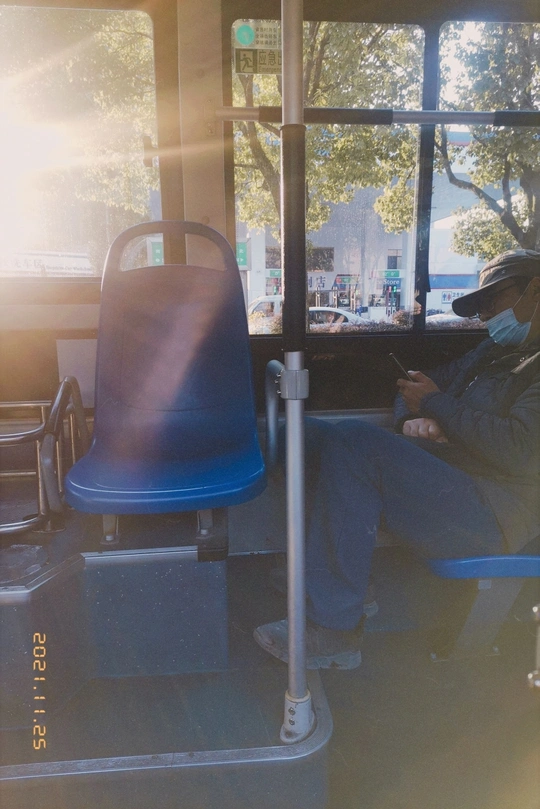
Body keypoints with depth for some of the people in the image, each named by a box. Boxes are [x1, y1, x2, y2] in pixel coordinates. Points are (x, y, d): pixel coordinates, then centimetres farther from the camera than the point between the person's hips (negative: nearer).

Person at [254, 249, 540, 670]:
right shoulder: (495, 350, 22)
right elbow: (430, 382, 22)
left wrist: (436, 405, -11)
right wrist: (412, 418, -2)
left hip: (494, 513, -9)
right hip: (441, 478, 9)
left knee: (355, 441, -29)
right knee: (314, 433, -2)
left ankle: (333, 634, -21)